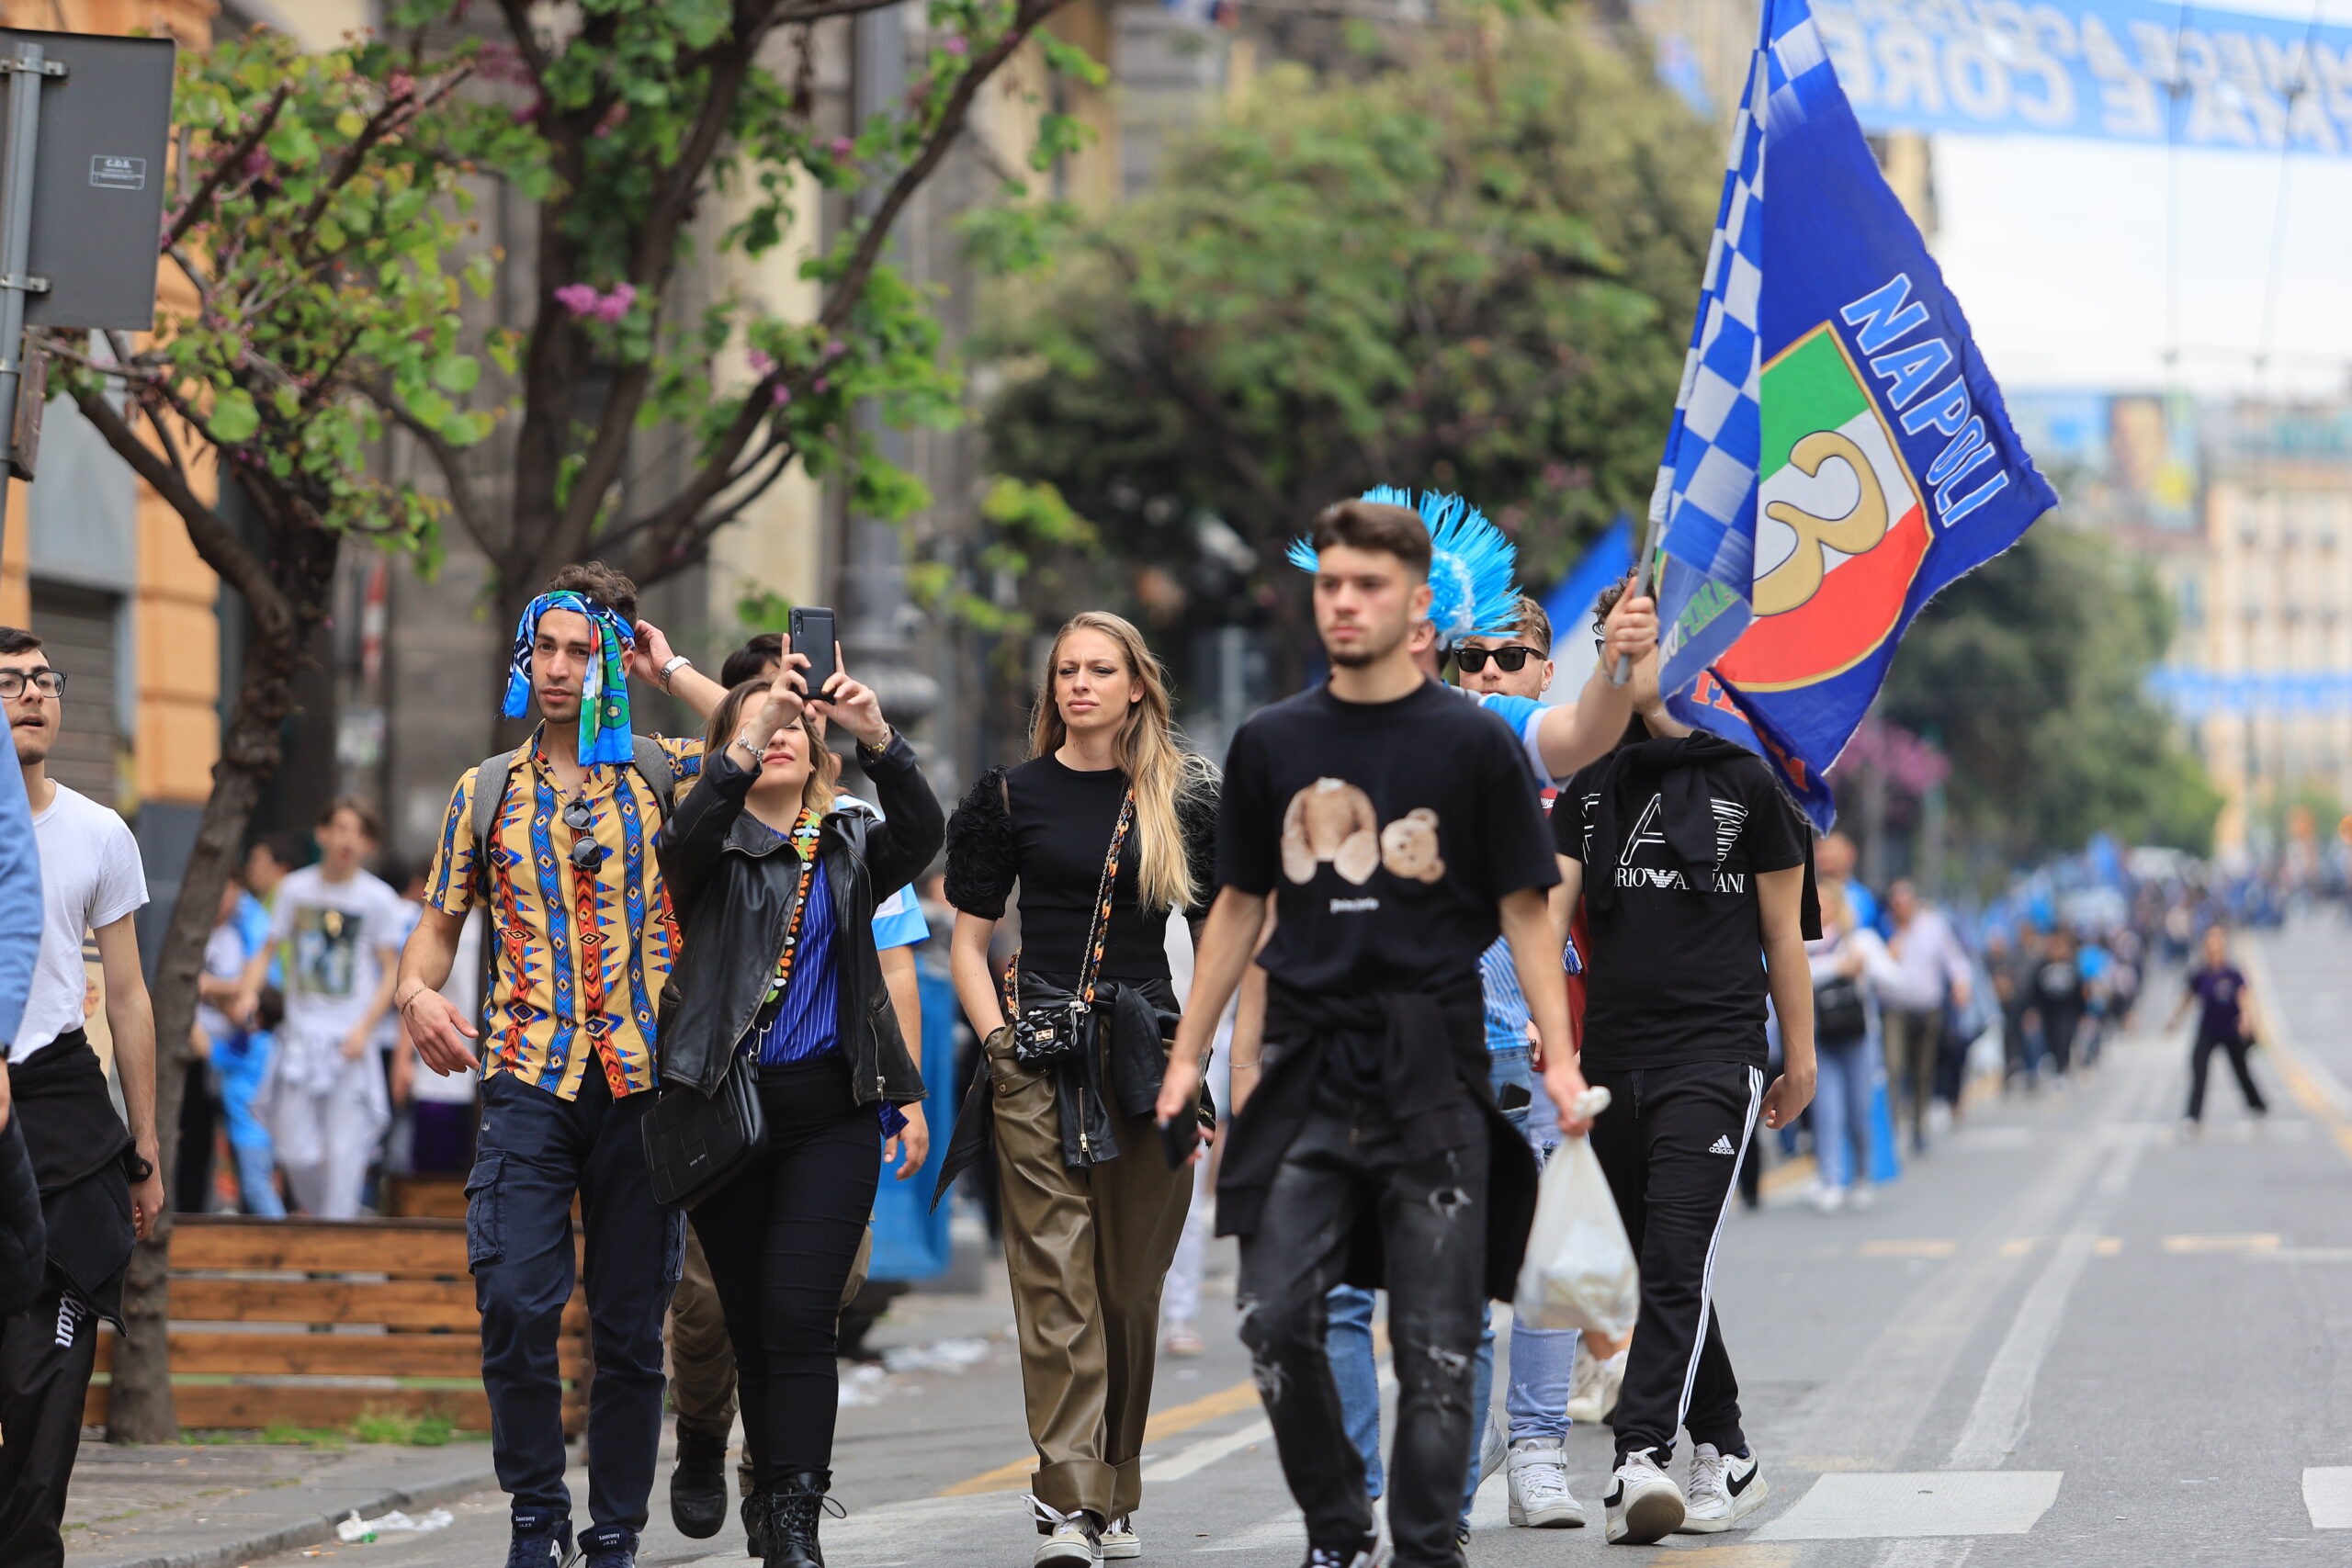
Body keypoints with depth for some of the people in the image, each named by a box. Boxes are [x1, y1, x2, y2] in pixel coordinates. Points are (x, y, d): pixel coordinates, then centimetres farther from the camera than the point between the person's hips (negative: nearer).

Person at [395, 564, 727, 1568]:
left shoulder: (663, 775, 6)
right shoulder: (489, 790, 13)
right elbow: (440, 922, 18)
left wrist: (676, 675, -1)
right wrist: (416, 992, -4)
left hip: (645, 1082, -1)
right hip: (528, 1081, 1)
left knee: (631, 1326, 3)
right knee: (514, 1302, -14)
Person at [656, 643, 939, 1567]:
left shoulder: (847, 847, 12)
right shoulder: (714, 848, 6)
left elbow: (921, 835, -9)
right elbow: (692, 832, -18)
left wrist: (876, 735, -24)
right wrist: (754, 736, -31)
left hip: (831, 1111, 0)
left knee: (798, 1318, -11)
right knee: (751, 1323, 5)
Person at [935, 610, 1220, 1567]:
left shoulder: (1187, 798, 9)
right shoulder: (1011, 796, 7)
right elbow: (969, 939, 9)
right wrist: (997, 1040, -4)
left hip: (1149, 1055, 2)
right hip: (1040, 1057, -1)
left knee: (1131, 1290, 6)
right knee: (1055, 1284, -12)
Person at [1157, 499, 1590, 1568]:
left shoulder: (1475, 744, 1)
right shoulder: (1271, 744, 9)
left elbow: (1525, 909, 2)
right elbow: (1239, 907, 16)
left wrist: (1558, 1058, -8)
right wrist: (1188, 1054, 11)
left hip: (1432, 1077, -2)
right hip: (1306, 1077, 2)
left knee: (1435, 1342, 0)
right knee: (1276, 1319, -5)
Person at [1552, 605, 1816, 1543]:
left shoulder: (1745, 782, 2)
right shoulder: (1591, 787, 13)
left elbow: (1783, 930, 6)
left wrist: (1800, 1057, 7)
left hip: (1712, 1053, -5)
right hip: (1612, 1053, 5)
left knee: (1675, 1261, -16)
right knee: (1657, 1272, 9)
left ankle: (1641, 1459, -26)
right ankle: (1724, 1458, 21)